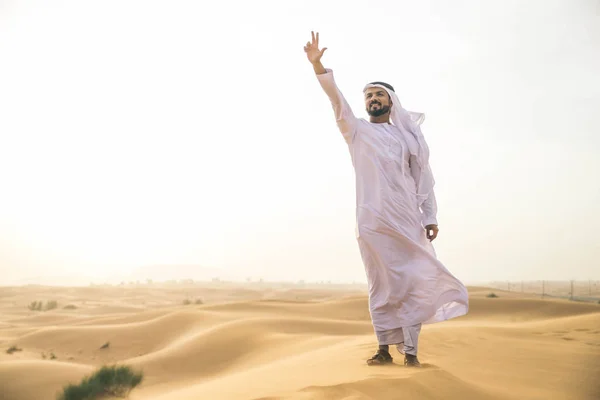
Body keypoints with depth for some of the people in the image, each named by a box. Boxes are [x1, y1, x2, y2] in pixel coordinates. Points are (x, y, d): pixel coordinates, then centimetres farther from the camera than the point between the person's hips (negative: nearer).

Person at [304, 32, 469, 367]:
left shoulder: (409, 136, 14)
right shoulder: (357, 131, 11)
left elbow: (424, 178, 11)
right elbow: (338, 101, -4)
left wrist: (431, 217, 2)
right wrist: (318, 66, -18)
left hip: (408, 220, 1)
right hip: (372, 220, -1)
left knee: (413, 281, -5)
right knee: (381, 285, 2)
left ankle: (410, 351, 0)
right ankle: (384, 349, 7)